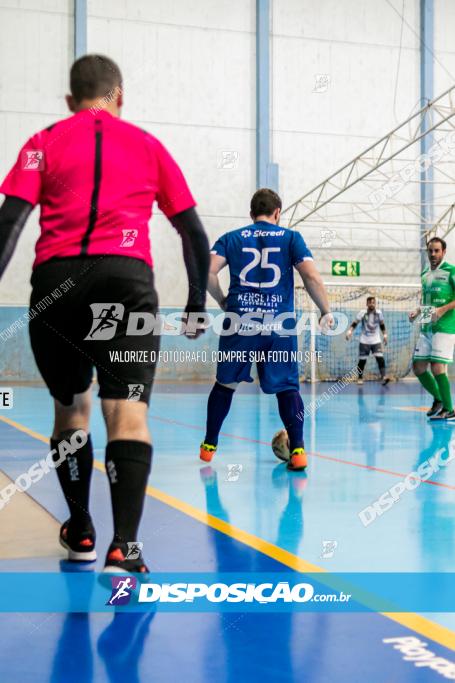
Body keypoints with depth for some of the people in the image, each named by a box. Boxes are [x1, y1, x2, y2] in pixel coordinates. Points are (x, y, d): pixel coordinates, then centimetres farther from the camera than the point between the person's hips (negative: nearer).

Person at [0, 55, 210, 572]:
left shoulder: (45, 142, 16)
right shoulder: (148, 145, 19)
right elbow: (193, 230, 18)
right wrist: (197, 302, 27)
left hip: (55, 278, 1)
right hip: (125, 277, -1)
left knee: (69, 405, 17)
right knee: (127, 411, -9)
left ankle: (80, 533, 29)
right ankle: (123, 548, -24)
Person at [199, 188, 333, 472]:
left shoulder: (231, 238, 12)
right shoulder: (291, 238, 9)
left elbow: (208, 271, -3)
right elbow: (312, 276, -3)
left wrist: (222, 301, 12)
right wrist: (326, 312, 8)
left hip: (239, 321, 2)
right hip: (280, 325, -1)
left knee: (226, 383, 16)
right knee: (287, 386, 6)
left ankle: (209, 446, 26)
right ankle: (298, 449, -6)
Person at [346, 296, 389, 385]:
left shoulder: (379, 312, 0)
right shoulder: (362, 313, -8)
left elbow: (382, 324, 13)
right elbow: (355, 323, -6)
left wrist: (385, 335, 11)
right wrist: (350, 331, -21)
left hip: (376, 341, 2)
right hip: (364, 341, -1)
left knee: (380, 358, -14)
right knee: (362, 360, 3)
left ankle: (383, 377, -18)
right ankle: (360, 378, 19)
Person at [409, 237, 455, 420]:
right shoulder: (425, 274, 16)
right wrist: (418, 311, 9)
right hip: (426, 328, 7)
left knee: (437, 368, -13)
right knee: (418, 367, 6)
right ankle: (438, 399, 25)